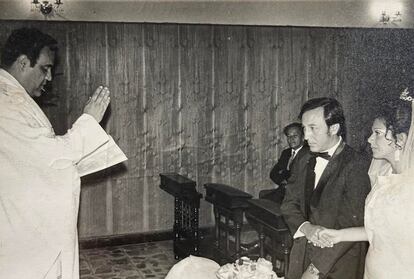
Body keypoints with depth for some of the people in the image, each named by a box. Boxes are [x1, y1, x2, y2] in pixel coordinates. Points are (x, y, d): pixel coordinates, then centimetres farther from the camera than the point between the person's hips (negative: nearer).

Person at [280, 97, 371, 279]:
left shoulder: (356, 166, -15)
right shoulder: (305, 162, 7)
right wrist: (305, 227, -15)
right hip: (302, 255, 5)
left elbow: (352, 223, -19)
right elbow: (289, 204, 6)